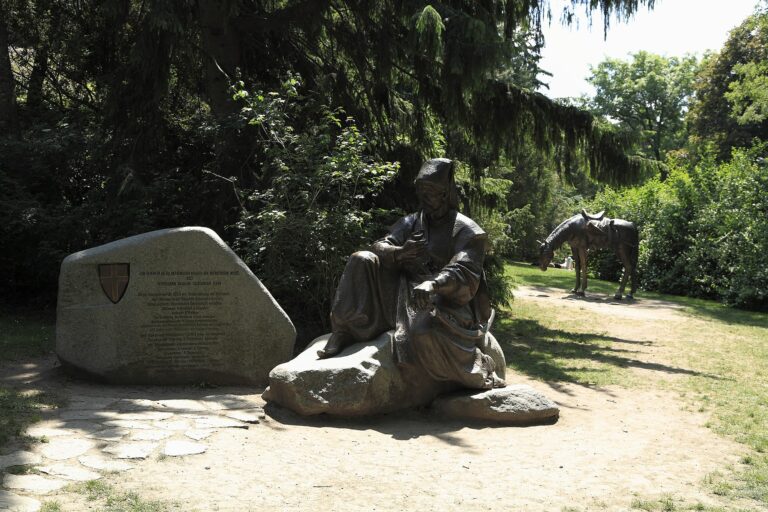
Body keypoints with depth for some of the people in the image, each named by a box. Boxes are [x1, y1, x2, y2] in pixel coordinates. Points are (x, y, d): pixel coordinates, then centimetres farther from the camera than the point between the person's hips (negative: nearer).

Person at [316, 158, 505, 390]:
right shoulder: (410, 223, 15)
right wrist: (399, 253, -23)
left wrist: (434, 284, -38)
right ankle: (343, 332, -17)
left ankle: (483, 372, -15)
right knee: (362, 261, -14)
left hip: (445, 300, -5)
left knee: (425, 330, -39)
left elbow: (465, 272, -17)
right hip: (404, 292, 5)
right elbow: (380, 247, 2)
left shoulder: (465, 230, -2)